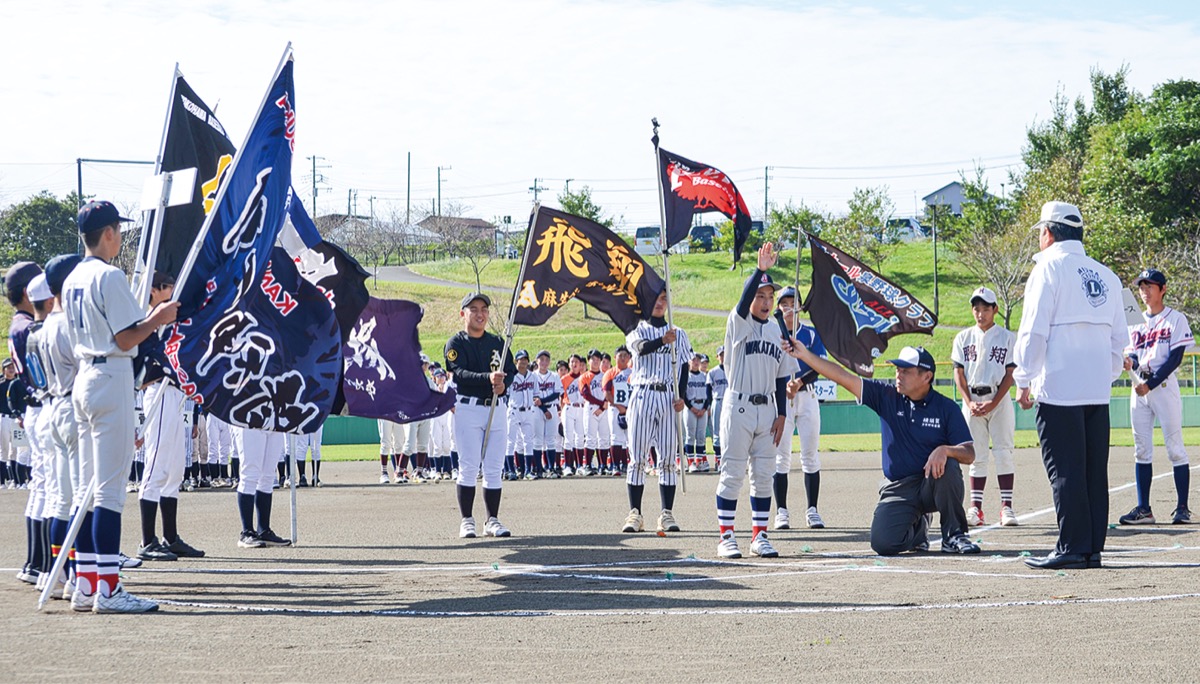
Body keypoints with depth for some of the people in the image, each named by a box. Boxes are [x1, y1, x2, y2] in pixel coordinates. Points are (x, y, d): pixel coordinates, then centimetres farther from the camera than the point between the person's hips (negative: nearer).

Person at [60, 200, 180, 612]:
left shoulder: (72, 280, 14)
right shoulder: (109, 276, -13)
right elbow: (126, 339, -16)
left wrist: (146, 319, 26)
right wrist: (158, 319, -2)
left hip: (83, 379, 9)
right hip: (111, 378, -9)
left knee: (91, 485, 12)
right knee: (110, 486, -9)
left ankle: (85, 585, 12)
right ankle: (108, 589, -11)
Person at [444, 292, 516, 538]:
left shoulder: (497, 343, 15)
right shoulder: (456, 343, -1)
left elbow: (511, 370, 11)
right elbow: (459, 373, -16)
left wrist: (503, 383, -13)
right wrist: (488, 378, -32)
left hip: (496, 409, 5)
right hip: (467, 407, -5)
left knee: (495, 468, 4)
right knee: (469, 466, -7)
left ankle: (492, 520, 10)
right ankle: (467, 521, -2)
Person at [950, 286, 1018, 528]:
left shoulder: (1007, 337, 3)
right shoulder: (963, 338, 9)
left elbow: (1010, 374, -1)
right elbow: (959, 374, 6)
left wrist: (994, 402, -11)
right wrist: (969, 402, -7)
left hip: (999, 399, -2)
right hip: (972, 401, 2)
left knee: (1003, 452, -6)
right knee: (977, 455, 2)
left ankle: (1006, 506, -6)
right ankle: (975, 508, 1)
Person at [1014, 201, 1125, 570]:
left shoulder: (1050, 268, -5)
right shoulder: (1105, 275, 14)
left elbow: (1033, 331, -10)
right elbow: (1119, 336, 15)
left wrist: (1023, 381, -4)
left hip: (1058, 388, -6)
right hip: (1098, 389, 6)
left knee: (1065, 470, -5)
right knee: (1095, 471, 7)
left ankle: (1072, 548, -7)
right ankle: (1093, 548, 8)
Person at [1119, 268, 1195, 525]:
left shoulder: (1176, 319, -1)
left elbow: (1175, 358, -9)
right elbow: (1133, 352, 15)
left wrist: (1151, 384, -16)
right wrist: (1130, 361, -10)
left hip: (1164, 386, -5)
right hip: (1139, 388, 5)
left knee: (1175, 447, -5)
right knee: (1141, 450, 3)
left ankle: (1182, 508, -3)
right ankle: (1143, 509, 4)